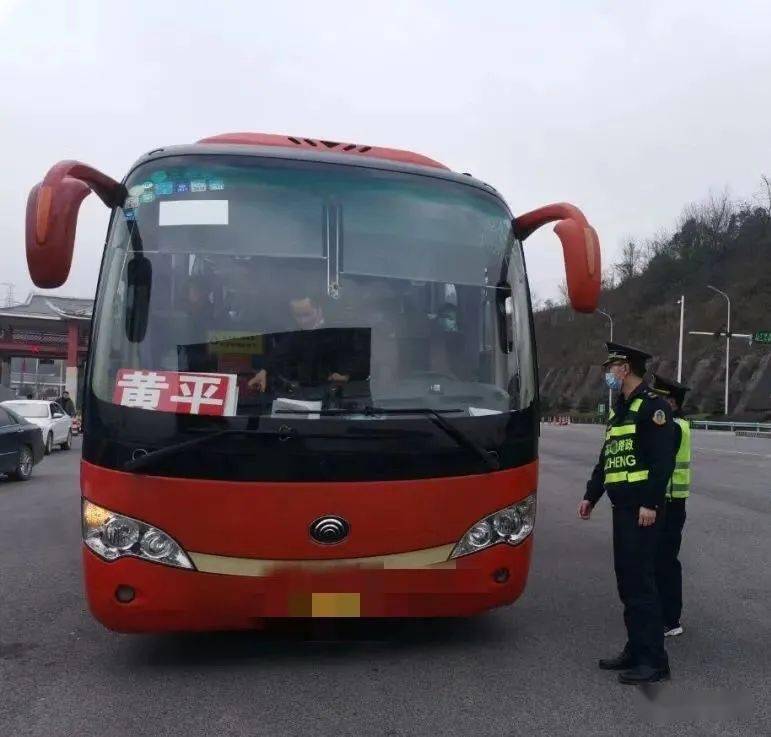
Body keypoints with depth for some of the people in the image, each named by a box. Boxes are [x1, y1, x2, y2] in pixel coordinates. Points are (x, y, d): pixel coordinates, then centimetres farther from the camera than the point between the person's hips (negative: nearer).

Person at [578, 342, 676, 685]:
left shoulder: (652, 406, -9)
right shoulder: (619, 409, 20)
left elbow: (663, 461, -17)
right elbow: (606, 459, 23)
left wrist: (650, 504, -21)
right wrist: (590, 496, 20)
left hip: (641, 508, -9)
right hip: (622, 507, 9)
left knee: (640, 579, -8)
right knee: (626, 579, 12)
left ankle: (654, 660, -1)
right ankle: (636, 649, 22)